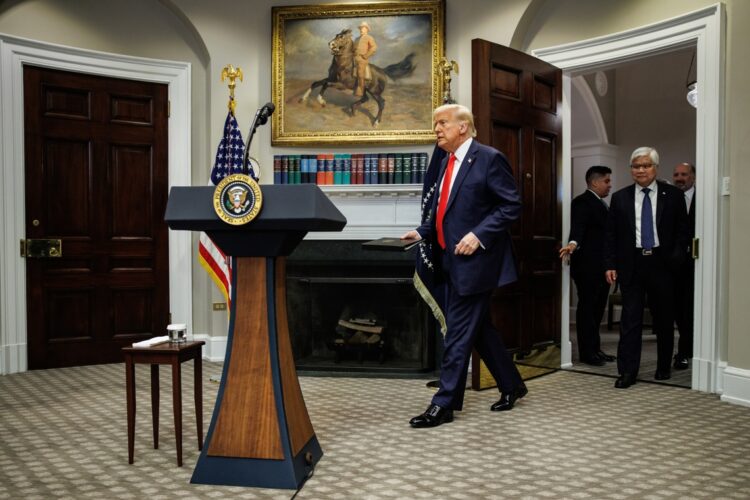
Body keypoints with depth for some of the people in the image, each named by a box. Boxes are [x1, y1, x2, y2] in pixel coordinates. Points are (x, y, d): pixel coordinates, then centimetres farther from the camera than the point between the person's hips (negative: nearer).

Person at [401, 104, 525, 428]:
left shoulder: (489, 158, -9)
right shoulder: (447, 163, 15)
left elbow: (512, 206, -12)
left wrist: (479, 235, -21)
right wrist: (422, 232, 5)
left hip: (474, 259, -8)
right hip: (452, 260, 9)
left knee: (458, 331, -4)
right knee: (479, 328, 16)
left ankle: (444, 404, 6)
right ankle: (511, 385, 33)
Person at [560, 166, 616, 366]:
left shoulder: (602, 204, 20)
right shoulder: (582, 202, -10)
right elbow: (578, 226, -26)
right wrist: (573, 243, -45)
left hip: (601, 265, 9)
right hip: (587, 265, -9)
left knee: (597, 308, 13)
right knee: (587, 307, -3)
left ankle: (595, 349, 21)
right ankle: (586, 352, 2)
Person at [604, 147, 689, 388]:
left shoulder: (673, 195, 3)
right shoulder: (620, 198, 5)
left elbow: (682, 231, 4)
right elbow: (611, 235, 5)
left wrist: (676, 258, -9)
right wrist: (610, 265, -2)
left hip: (662, 264, 0)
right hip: (631, 264, 0)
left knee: (664, 318, 11)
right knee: (630, 319, -1)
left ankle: (664, 367, 28)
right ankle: (627, 371, 3)